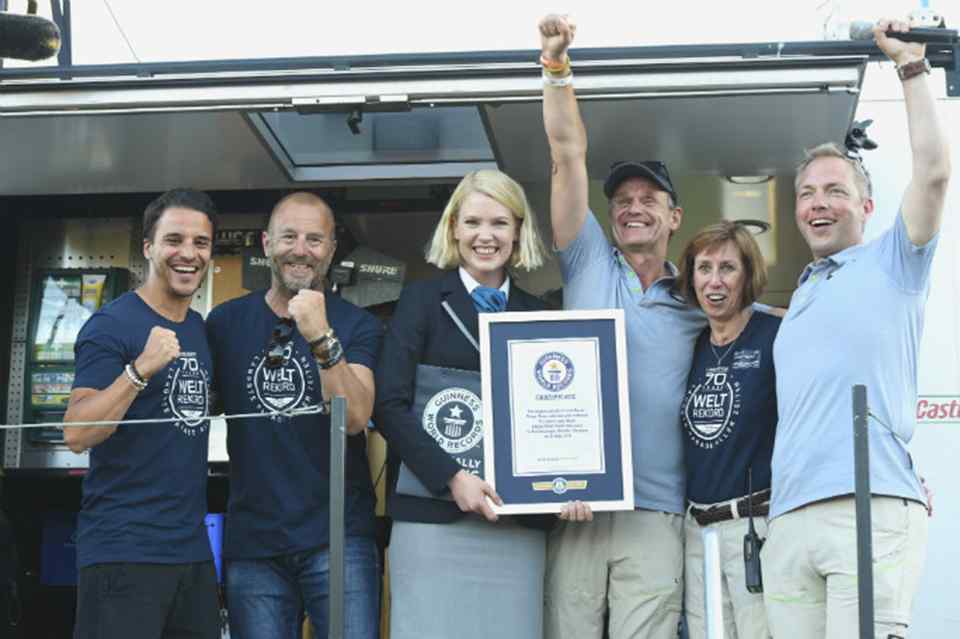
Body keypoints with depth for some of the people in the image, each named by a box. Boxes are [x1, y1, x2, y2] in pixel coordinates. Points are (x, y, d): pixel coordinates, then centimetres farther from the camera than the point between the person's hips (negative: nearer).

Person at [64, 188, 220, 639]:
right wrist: (141, 368, -28)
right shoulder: (111, 325, -9)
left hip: (192, 548, 7)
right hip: (124, 552, -7)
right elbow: (76, 434, -17)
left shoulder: (202, 328, 12)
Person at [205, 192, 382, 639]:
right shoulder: (225, 322, 8)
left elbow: (355, 418, -13)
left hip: (338, 538, -2)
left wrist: (322, 338, -24)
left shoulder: (357, 325, 1)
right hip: (252, 540, 2)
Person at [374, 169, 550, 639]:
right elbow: (390, 405, -4)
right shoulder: (423, 299, 5)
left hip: (518, 523, 3)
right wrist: (451, 477, -14)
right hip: (434, 516, -3)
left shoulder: (536, 313, 15)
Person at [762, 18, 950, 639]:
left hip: (873, 508, -5)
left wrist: (911, 65, 6)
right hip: (790, 517, 5)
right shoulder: (800, 299, 29)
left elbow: (934, 170, -1)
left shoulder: (892, 263, 12)